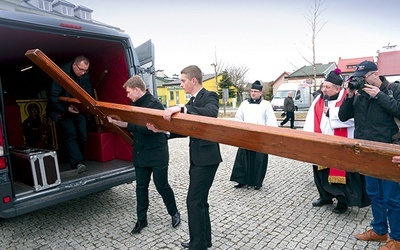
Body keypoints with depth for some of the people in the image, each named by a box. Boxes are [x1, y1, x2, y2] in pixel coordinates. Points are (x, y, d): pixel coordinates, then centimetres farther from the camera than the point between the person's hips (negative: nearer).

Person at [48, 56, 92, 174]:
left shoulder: (85, 76, -3)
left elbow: (88, 94, 7)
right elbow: (53, 97, -18)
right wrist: (66, 108, -26)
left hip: (78, 110, 5)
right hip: (64, 110, -5)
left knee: (83, 136, -1)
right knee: (71, 135, -16)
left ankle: (74, 158, 18)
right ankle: (78, 163, -21)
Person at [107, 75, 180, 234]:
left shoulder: (154, 104, -17)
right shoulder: (135, 104, 8)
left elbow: (149, 128, -26)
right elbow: (133, 125, 14)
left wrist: (127, 125, -24)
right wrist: (117, 121, -2)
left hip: (157, 154, -7)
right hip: (141, 154, 7)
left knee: (162, 186, 6)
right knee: (141, 187, 12)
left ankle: (174, 213, 29)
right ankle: (141, 219, 27)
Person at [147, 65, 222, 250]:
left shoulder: (209, 96, -10)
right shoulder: (193, 101, 16)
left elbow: (211, 113, -34)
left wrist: (181, 108, -41)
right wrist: (162, 130, 5)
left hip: (206, 158, -9)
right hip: (197, 158, 9)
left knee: (194, 201, -4)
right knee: (200, 201, 17)